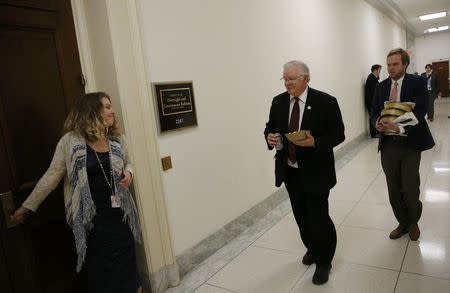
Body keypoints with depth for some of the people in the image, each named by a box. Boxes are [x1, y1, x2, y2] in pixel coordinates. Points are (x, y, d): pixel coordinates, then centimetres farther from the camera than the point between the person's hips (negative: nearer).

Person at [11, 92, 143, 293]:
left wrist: (128, 173, -5)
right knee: (100, 272, 11)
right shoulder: (70, 141, -9)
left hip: (119, 212, 3)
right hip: (91, 217, -3)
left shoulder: (117, 139, 2)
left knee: (126, 268, 15)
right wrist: (28, 206, 1)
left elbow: (128, 163, 17)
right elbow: (52, 176, -3)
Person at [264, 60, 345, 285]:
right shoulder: (278, 102, 2)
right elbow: (270, 127, 11)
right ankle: (312, 249, 44)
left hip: (316, 172, -4)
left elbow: (338, 135, -9)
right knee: (301, 216, 18)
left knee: (318, 217, 2)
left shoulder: (325, 102, -11)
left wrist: (315, 142, -27)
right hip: (289, 171, 5)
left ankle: (323, 261, 27)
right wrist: (269, 137, -13)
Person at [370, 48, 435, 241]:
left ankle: (413, 222, 30)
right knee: (394, 191, 11)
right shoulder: (381, 86, 8)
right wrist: (377, 124, -17)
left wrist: (400, 128, -30)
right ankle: (403, 223, 33)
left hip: (409, 144, -3)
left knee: (410, 190, 0)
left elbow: (420, 111, -14)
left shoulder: (417, 83, -4)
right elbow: (374, 112, 6)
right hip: (387, 144, 3)